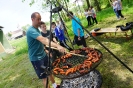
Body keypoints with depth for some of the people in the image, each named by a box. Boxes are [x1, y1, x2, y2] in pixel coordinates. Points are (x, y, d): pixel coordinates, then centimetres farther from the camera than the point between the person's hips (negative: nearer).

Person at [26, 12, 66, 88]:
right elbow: (43, 40, -40)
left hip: (43, 55, 9)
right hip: (36, 58, -9)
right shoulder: (31, 30, -23)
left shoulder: (37, 29, 7)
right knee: (44, 77, 3)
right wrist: (57, 46, -51)